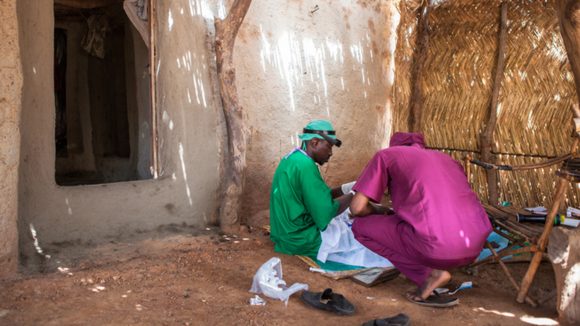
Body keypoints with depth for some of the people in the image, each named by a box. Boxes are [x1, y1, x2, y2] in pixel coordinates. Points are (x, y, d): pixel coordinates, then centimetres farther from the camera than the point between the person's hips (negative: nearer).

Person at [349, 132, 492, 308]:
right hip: (475, 245, 7)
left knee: (361, 227, 15)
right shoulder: (447, 159, 30)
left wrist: (381, 214, 30)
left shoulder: (386, 155, 15)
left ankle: (429, 273, 3)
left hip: (438, 246, -7)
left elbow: (357, 207, 7)